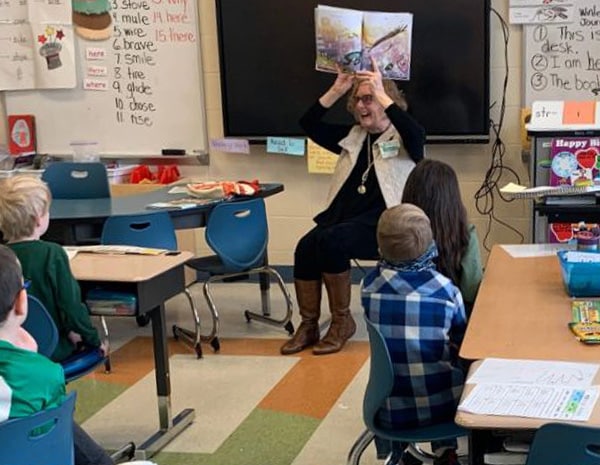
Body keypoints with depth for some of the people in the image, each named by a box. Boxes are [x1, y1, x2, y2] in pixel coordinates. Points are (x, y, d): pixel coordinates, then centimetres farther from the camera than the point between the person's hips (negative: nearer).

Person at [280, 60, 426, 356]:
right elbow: (309, 125, 16)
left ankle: (342, 321, -15)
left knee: (330, 241, -31)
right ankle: (308, 325, -14)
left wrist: (381, 94, -19)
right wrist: (337, 90, 6)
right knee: (306, 245, -24)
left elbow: (417, 135, -21)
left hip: (383, 223, -5)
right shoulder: (352, 137, 20)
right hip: (344, 217, 6)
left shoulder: (403, 140, 4)